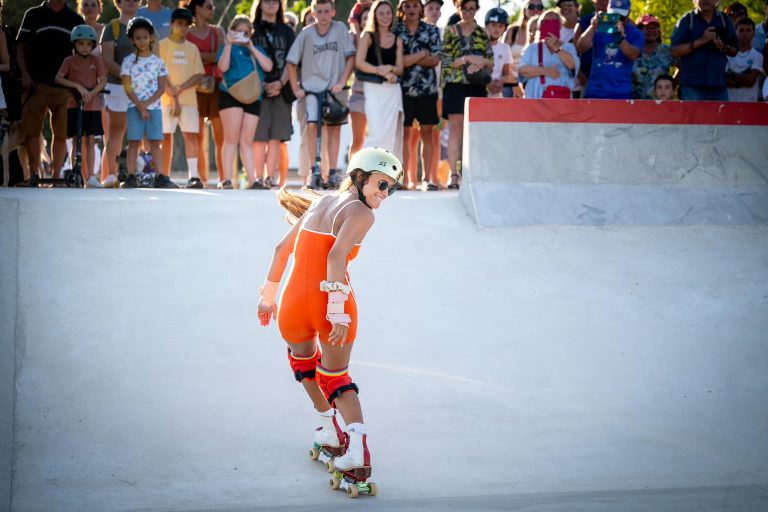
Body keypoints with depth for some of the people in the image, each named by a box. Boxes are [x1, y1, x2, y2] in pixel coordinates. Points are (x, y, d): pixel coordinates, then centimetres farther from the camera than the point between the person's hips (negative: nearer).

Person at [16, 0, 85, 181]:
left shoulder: (76, 20, 12)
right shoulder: (33, 15, 9)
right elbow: (21, 46, 8)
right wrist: (25, 74, -4)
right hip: (37, 84, -1)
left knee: (62, 133, 2)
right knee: (31, 131, -4)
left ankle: (56, 175, 9)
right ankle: (34, 174, 3)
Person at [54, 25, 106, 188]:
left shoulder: (96, 61, 4)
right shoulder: (69, 61, 0)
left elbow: (103, 81, -3)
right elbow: (58, 79, -12)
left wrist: (92, 93, -20)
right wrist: (78, 86, -22)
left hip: (92, 105, 1)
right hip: (74, 105, -1)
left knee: (89, 141, 4)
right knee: (77, 141, -3)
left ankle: (91, 176, 5)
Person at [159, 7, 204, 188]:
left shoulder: (192, 48, 13)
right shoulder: (162, 46, 4)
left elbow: (198, 75, 6)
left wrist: (180, 88, -10)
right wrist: (173, 96, -11)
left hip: (189, 99, 2)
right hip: (167, 99, -2)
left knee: (190, 135, -7)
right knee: (166, 137, -3)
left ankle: (193, 175, -13)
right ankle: (165, 176, 1)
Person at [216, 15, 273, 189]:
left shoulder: (257, 50, 19)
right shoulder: (229, 48, 9)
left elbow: (268, 67, 1)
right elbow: (223, 67, -10)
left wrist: (252, 47, -1)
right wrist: (229, 44, -11)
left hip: (253, 97, 3)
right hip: (231, 95, -3)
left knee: (247, 140, 3)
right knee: (232, 138, -9)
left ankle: (252, 180, 1)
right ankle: (227, 180, -10)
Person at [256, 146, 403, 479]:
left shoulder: (320, 203, 17)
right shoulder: (361, 213, -4)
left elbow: (282, 249, 22)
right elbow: (336, 256, -21)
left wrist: (269, 294, 32)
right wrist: (338, 310, -25)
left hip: (294, 303, 4)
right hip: (330, 302, -4)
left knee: (302, 358, 34)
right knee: (336, 375, 15)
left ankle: (329, 428, 35)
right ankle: (357, 444, -5)